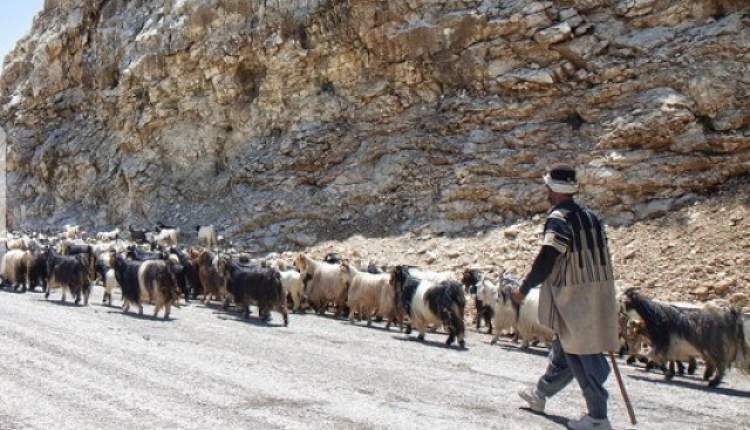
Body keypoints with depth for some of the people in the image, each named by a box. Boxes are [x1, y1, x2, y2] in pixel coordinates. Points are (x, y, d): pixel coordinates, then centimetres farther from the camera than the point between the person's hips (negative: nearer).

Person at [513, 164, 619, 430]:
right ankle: (540, 395, 38)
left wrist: (524, 289, -6)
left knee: (582, 355, -1)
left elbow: (545, 261, -18)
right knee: (565, 347, 20)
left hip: (574, 298, -9)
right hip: (598, 295, 9)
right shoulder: (591, 217, 11)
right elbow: (602, 257, 15)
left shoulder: (558, 219, -15)